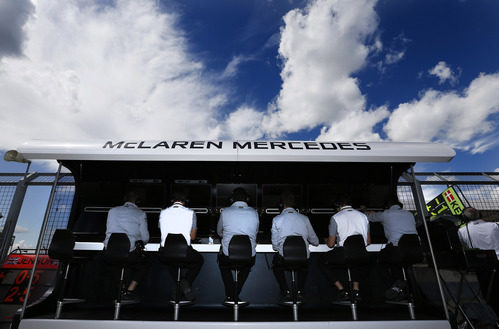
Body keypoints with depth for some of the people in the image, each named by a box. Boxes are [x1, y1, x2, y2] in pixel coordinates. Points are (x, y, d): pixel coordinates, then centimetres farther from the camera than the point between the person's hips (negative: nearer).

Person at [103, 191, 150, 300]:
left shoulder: (112, 211, 14)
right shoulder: (141, 214, 3)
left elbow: (108, 232, 20)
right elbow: (145, 238, 2)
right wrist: (138, 243, 25)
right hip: (130, 252, -4)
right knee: (145, 263, 24)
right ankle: (129, 291, 13)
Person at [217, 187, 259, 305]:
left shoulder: (225, 212, -1)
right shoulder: (254, 213, 2)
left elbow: (219, 232, 18)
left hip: (228, 256, -1)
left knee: (222, 261, 34)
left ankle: (230, 297, 24)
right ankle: (236, 294, 26)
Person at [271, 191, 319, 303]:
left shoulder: (277, 219, -2)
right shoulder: (304, 218, 4)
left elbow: (275, 246, 1)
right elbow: (315, 242, 14)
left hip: (284, 258, -2)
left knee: (275, 263, 33)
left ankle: (285, 292, 17)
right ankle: (300, 291, 23)